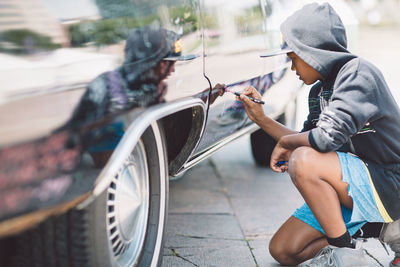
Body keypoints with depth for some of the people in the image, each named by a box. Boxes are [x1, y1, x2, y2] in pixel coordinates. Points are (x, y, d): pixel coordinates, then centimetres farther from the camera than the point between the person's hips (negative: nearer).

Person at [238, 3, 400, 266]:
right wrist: (261, 118, 12)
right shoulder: (319, 91, 8)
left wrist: (285, 141, -12)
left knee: (303, 162, -31)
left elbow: (327, 137, -31)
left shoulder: (357, 72, -19)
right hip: (352, 186, 9)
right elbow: (306, 142, 18)